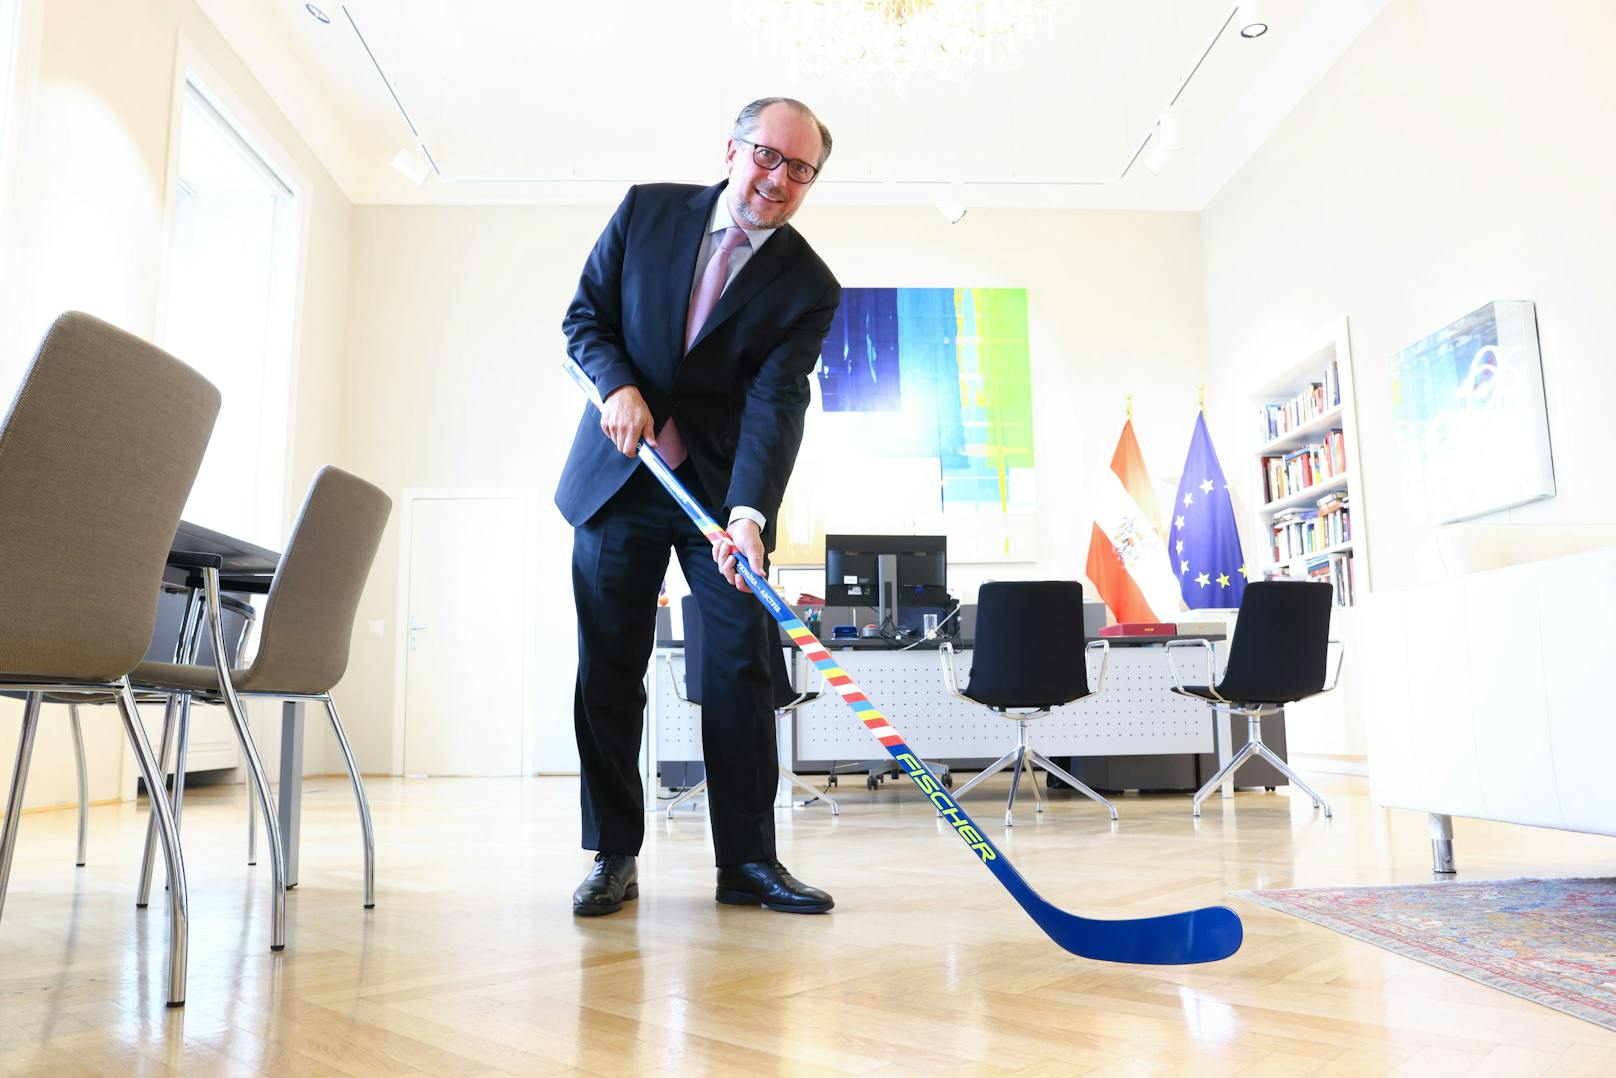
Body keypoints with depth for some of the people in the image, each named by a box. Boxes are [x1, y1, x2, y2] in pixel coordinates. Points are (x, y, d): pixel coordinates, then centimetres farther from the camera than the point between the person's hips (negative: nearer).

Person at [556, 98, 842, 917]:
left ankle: (747, 860, 7)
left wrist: (749, 514, -33)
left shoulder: (809, 288, -6)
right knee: (607, 671, 2)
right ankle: (613, 856, 14)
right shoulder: (646, 210, 0)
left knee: (741, 670, -3)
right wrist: (618, 384, -17)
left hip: (723, 488, -1)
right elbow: (584, 317, 5)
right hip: (618, 478, 1)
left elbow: (777, 406, -17)